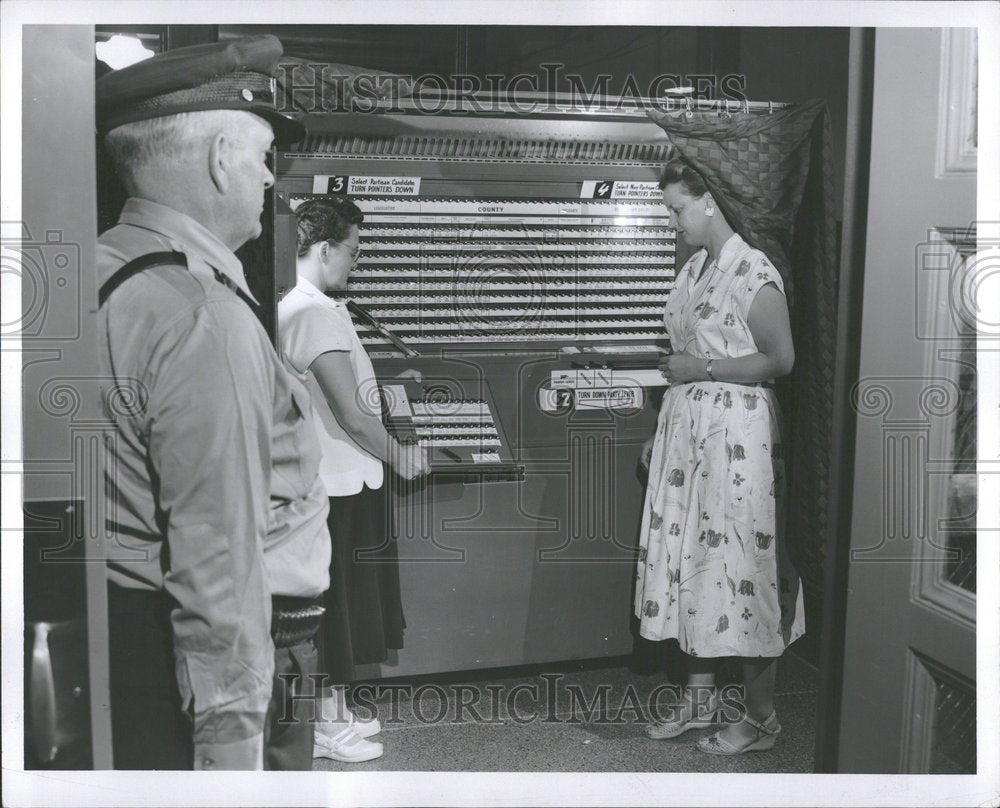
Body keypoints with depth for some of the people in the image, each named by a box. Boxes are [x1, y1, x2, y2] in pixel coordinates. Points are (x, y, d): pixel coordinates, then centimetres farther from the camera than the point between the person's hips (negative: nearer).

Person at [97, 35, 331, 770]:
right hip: (202, 656, -9)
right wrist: (233, 748, -21)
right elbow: (218, 554, -26)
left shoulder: (99, 272, 5)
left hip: (126, 625, 9)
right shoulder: (202, 315, -23)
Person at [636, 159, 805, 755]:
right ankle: (701, 698, 25)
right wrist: (661, 435, 17)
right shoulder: (693, 271, 14)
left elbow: (780, 359, -15)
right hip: (685, 426, 8)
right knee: (688, 555, 11)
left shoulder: (754, 272, -11)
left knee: (739, 560, -2)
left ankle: (761, 718, 11)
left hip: (736, 430, -8)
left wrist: (702, 368, -14)